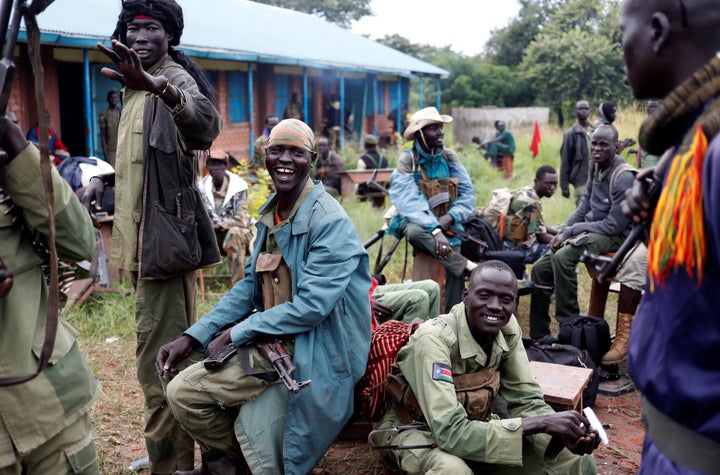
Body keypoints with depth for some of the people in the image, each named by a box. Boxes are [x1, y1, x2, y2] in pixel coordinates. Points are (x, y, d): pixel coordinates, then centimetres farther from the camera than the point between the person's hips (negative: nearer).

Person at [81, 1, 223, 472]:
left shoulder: (174, 77, -12)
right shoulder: (140, 88, 18)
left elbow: (205, 127, -36)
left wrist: (159, 86, -54)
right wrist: (105, 178, 11)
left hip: (165, 237, -10)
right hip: (149, 238, 10)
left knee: (159, 364, -8)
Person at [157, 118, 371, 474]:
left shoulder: (330, 222, -19)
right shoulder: (270, 214, 8)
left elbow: (312, 306, -25)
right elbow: (249, 286, 10)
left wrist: (236, 333, -17)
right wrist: (193, 337, 0)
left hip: (309, 352, -8)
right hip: (271, 338, 8)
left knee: (184, 392, -12)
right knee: (180, 377, 13)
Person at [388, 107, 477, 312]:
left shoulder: (449, 157, 3)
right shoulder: (407, 160, -9)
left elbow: (468, 193, -2)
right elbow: (411, 202, -22)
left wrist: (450, 217, -20)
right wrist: (435, 230, -35)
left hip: (446, 225, 3)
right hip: (416, 221, -3)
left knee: (455, 274, -16)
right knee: (415, 232, -37)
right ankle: (468, 267, -30)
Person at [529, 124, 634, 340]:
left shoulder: (623, 178, -19)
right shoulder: (597, 165, 7)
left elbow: (614, 225, -20)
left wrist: (571, 231, -17)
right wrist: (564, 232, -1)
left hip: (614, 237, -9)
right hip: (590, 230, 9)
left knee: (562, 257, -33)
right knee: (540, 268, 0)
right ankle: (538, 335, 9)